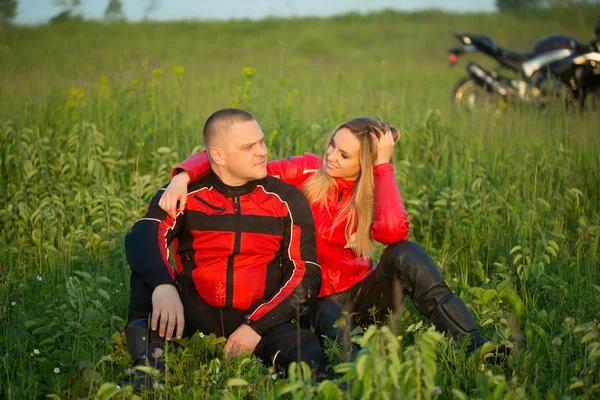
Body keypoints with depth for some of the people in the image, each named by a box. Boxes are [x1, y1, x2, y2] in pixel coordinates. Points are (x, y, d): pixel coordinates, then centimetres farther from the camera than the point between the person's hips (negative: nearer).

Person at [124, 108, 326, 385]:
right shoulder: (185, 195, -1)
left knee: (307, 354, -36)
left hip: (260, 318, -2)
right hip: (195, 316, 2)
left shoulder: (287, 200, 3)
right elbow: (142, 238, -20)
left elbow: (306, 273, -1)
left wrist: (257, 326, -14)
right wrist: (163, 286, -42)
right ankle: (151, 356, -38)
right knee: (149, 259, -25)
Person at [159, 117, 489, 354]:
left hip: (361, 295, 1)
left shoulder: (373, 196, -5)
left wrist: (384, 165, -23)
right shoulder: (308, 172, -7)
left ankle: (477, 348, -32)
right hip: (319, 300, -1)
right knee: (331, 323, -39)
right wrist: (183, 176, -31)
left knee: (403, 254, -29)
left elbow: (394, 231, -31)